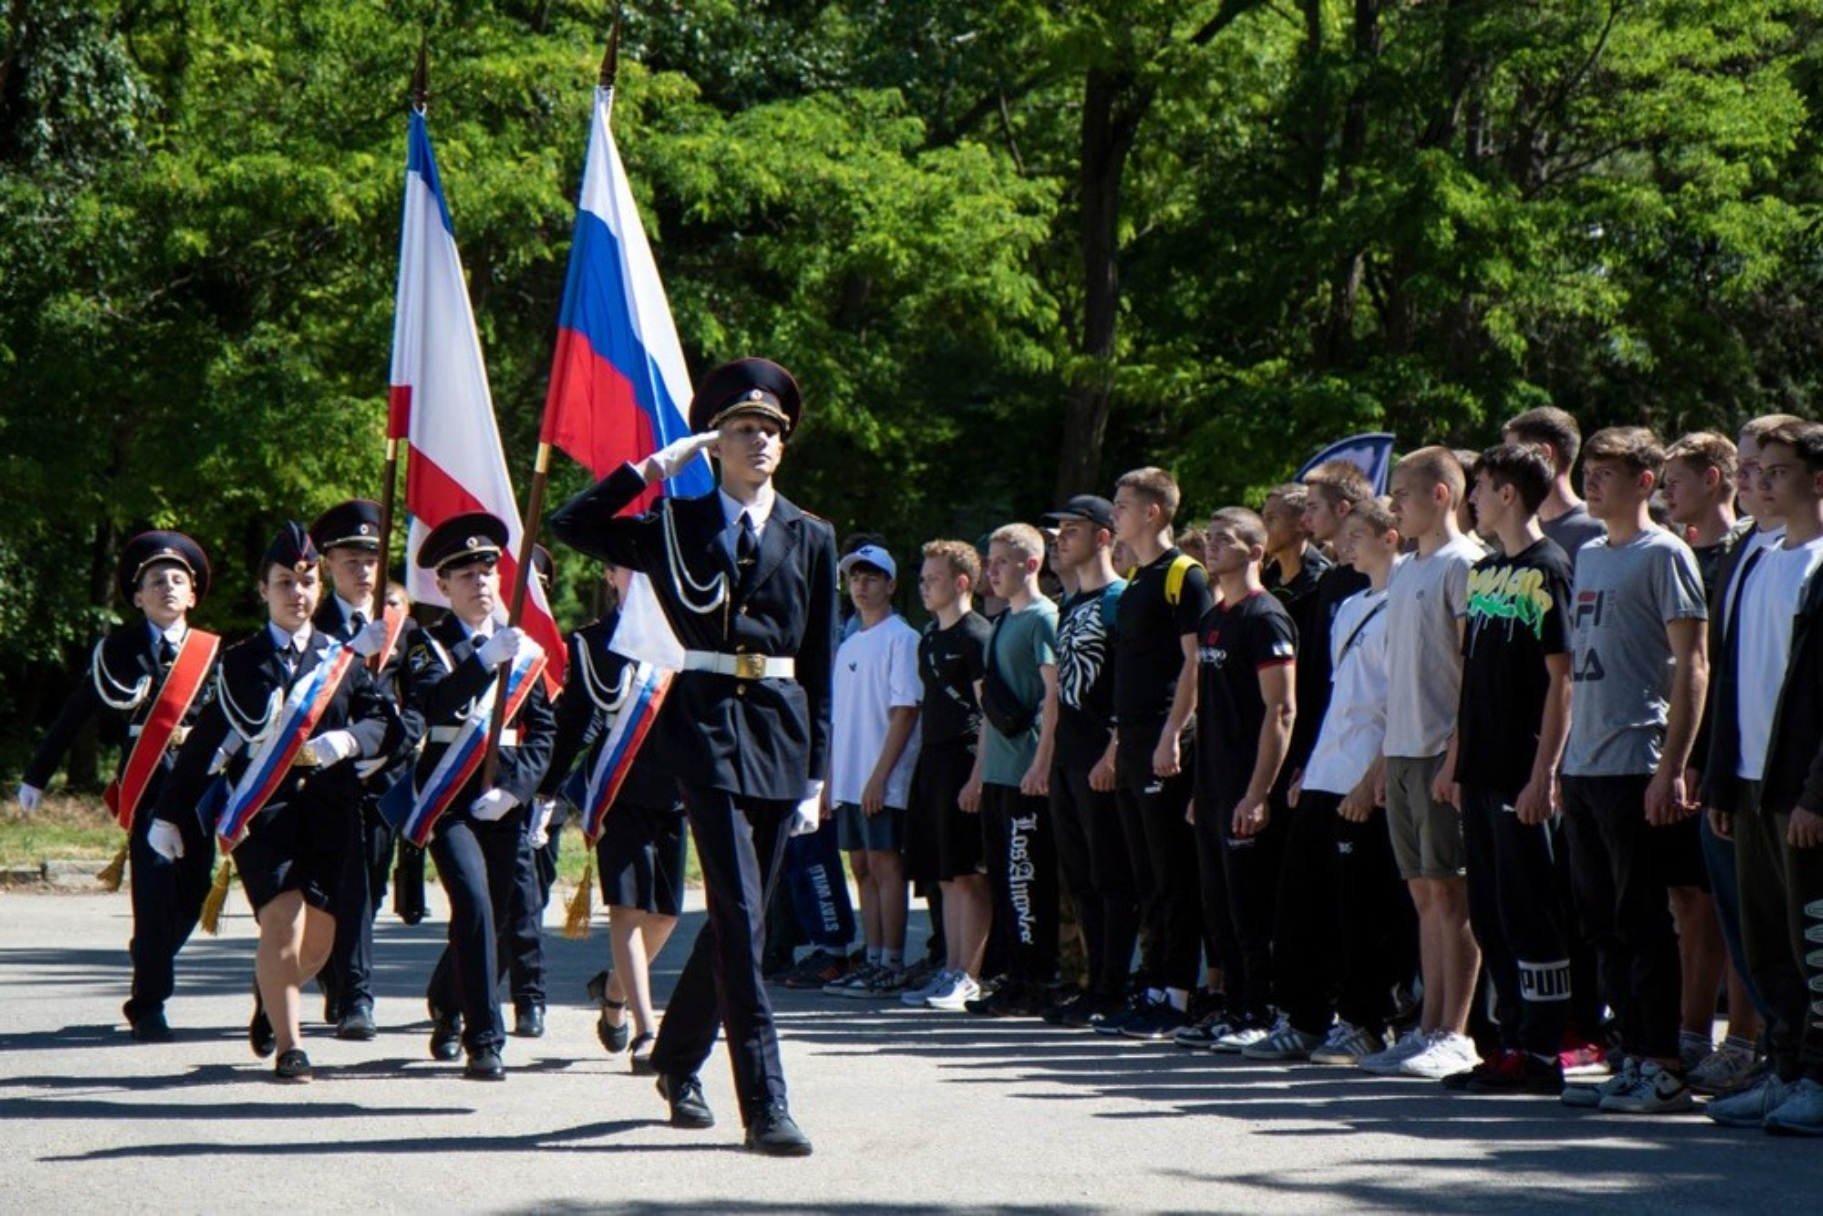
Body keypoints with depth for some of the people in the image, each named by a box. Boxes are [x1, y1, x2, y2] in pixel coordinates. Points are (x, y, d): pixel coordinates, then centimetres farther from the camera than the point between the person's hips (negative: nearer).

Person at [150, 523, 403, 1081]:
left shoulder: (345, 656, 11)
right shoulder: (240, 662, 7)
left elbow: (390, 729, 1)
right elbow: (204, 743, 7)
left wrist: (350, 739, -20)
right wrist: (169, 815, 5)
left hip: (329, 809, 3)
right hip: (262, 809, -3)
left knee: (317, 942, 8)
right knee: (283, 923, -18)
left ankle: (271, 998, 41)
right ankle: (289, 1047, -6)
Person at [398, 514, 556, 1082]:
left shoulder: (521, 649, 12)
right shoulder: (429, 645, 2)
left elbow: (543, 729, 9)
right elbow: (427, 701, -19)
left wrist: (513, 785, -7)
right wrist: (485, 659, -31)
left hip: (504, 802, 4)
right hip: (447, 798, -4)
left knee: (511, 920, 4)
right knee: (474, 905, -20)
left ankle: (447, 1001, 33)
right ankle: (484, 1041, -14)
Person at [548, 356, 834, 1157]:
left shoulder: (812, 540, 12)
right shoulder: (678, 528, 7)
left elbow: (821, 662, 11)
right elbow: (571, 526, -1)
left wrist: (816, 773, 6)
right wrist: (655, 466, -2)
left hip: (781, 729, 4)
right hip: (706, 723, -3)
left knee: (739, 915, 11)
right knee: (741, 912, -12)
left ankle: (678, 1059, 32)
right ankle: (765, 1104, -14)